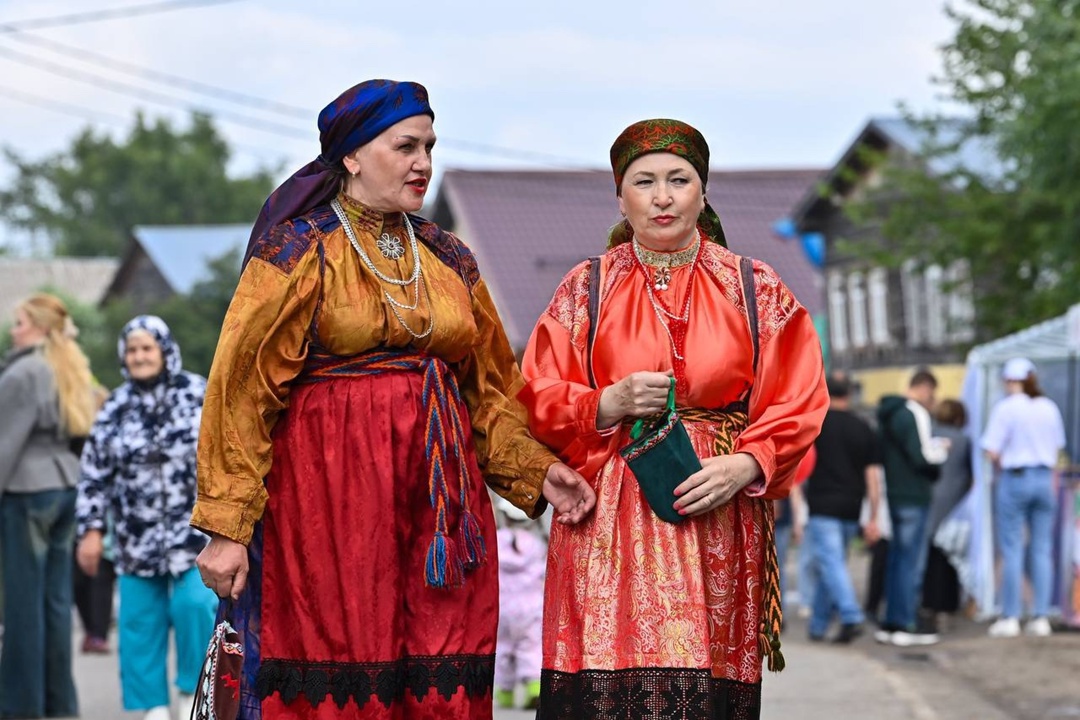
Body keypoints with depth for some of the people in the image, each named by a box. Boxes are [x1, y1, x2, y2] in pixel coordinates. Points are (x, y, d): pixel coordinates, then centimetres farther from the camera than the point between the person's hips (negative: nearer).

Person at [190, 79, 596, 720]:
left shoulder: (449, 260, 15)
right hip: (329, 496, -5)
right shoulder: (298, 252, -1)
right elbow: (242, 390, -5)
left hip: (442, 509, 5)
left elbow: (488, 390, 18)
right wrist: (227, 525, -12)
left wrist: (534, 469, 1)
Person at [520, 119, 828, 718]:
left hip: (719, 520, 0)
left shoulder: (756, 290, 8)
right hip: (609, 529, 0)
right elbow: (540, 403, 6)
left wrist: (746, 465, -12)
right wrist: (610, 404, -12)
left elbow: (798, 405, 4)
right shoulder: (586, 289, 9)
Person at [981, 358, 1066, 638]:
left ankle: (1010, 618, 0)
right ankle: (1041, 617, 7)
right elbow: (1057, 448, 13)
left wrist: (1003, 463, 6)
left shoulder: (1006, 407, -10)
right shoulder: (1049, 408, 6)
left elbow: (992, 451, -12)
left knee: (1012, 551, 0)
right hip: (1044, 478, 5)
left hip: (1014, 479, -5)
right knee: (1042, 550, 7)